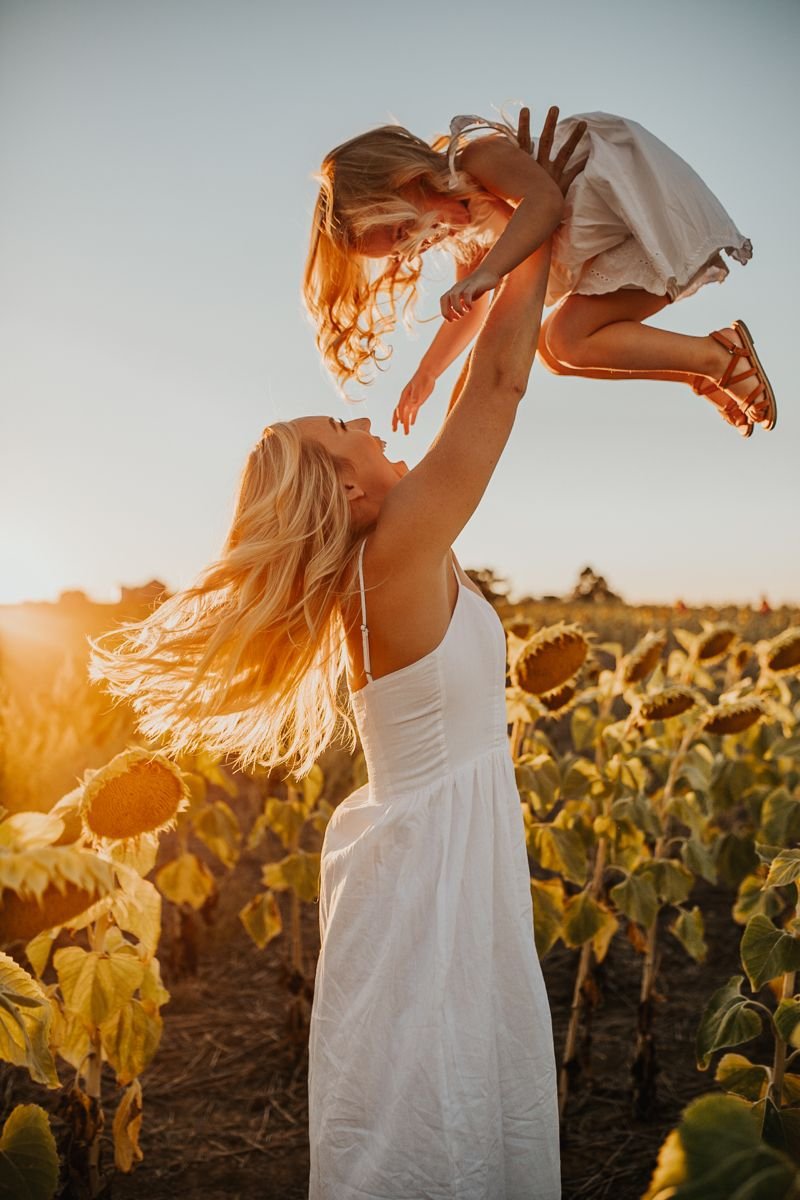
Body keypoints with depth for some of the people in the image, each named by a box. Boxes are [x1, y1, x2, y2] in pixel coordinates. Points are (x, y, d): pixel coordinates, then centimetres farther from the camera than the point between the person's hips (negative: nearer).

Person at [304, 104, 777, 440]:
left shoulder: (478, 155, -20)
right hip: (616, 231, 10)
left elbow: (546, 198, -38)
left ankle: (723, 355, -12)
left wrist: (487, 272, -47)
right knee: (551, 349, 5)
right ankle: (704, 379, 5)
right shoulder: (464, 232, 9)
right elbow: (474, 308, 21)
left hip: (649, 200, -10)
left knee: (569, 341, -20)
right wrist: (425, 376, 18)